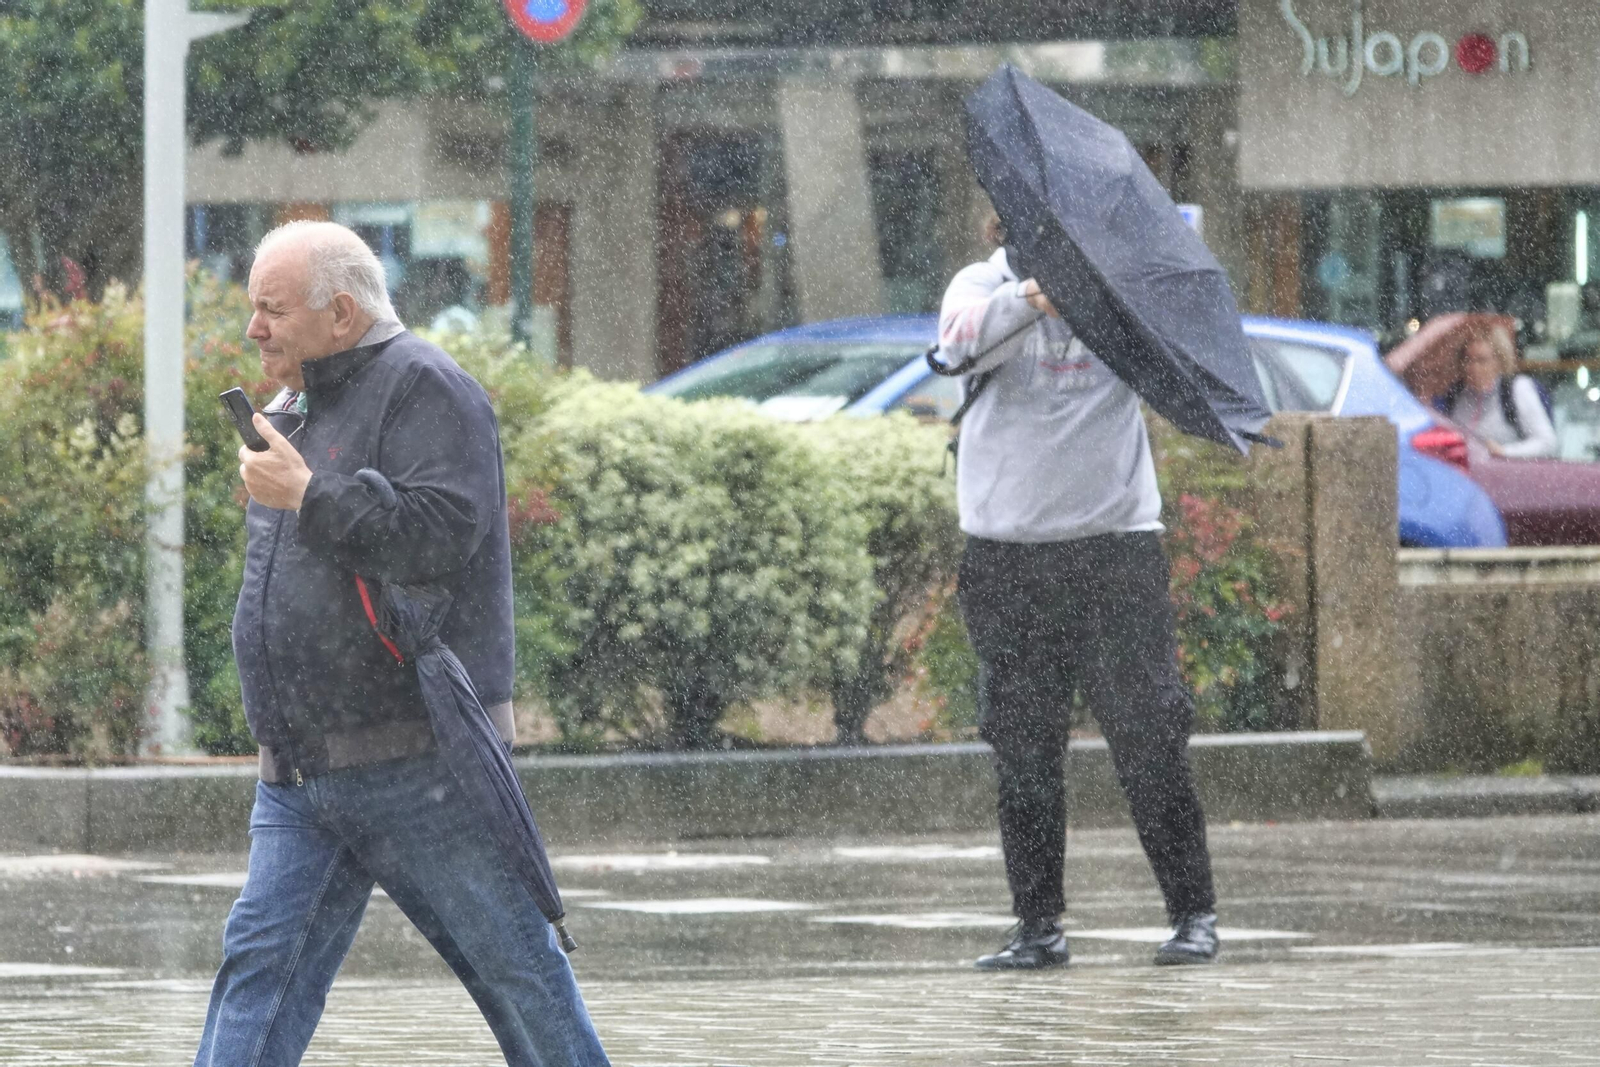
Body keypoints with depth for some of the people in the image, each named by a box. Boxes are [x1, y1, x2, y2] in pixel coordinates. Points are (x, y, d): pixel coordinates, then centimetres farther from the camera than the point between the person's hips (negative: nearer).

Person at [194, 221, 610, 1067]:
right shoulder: (295, 409, 19)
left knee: (511, 960, 0)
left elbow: (441, 537, -22)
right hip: (301, 775, 8)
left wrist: (306, 496, -19)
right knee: (262, 959, -3)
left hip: (420, 765, -8)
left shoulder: (421, 388, -8)